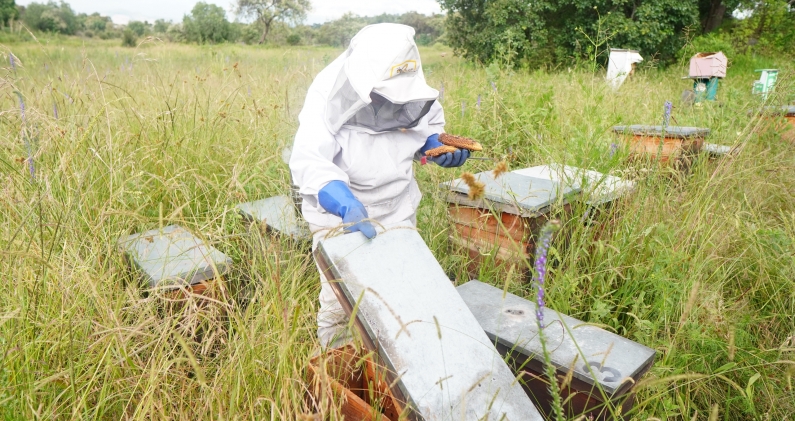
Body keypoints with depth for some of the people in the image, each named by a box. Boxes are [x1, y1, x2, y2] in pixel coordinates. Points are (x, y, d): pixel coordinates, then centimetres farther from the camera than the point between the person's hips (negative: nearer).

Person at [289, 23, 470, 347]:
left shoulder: (413, 94, -11)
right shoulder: (328, 100, -24)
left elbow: (430, 124, 11)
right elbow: (308, 162, -35)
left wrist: (438, 146, -10)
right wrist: (345, 205, -50)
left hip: (398, 211, 4)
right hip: (338, 215, -4)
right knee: (337, 302, 3)